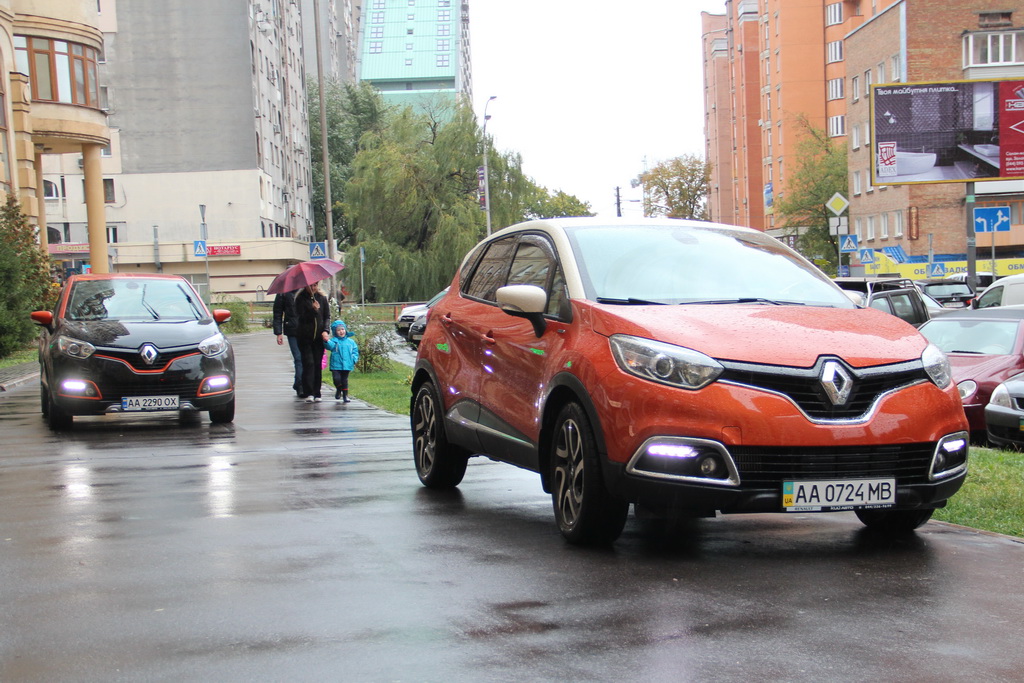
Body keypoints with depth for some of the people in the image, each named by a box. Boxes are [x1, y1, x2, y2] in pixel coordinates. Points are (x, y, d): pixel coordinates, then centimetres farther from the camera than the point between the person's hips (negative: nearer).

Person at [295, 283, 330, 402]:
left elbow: (327, 316, 8)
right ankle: (309, 393, -12)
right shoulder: (300, 298, -1)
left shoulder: (322, 297, 7)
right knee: (308, 363, -10)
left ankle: (316, 393, 9)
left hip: (319, 336, 3)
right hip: (305, 336, -3)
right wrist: (313, 310, -24)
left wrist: (325, 330, -5)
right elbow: (301, 316, -10)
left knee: (318, 364, 3)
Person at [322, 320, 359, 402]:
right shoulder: (334, 340, -2)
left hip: (346, 365, 2)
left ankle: (345, 395, 20)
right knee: (336, 379, -12)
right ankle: (338, 390, 18)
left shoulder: (350, 342, 8)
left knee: (344, 380, 10)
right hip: (336, 365, -2)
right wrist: (327, 341, -42)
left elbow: (355, 351, 11)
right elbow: (330, 346, -22)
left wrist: (354, 359, -4)